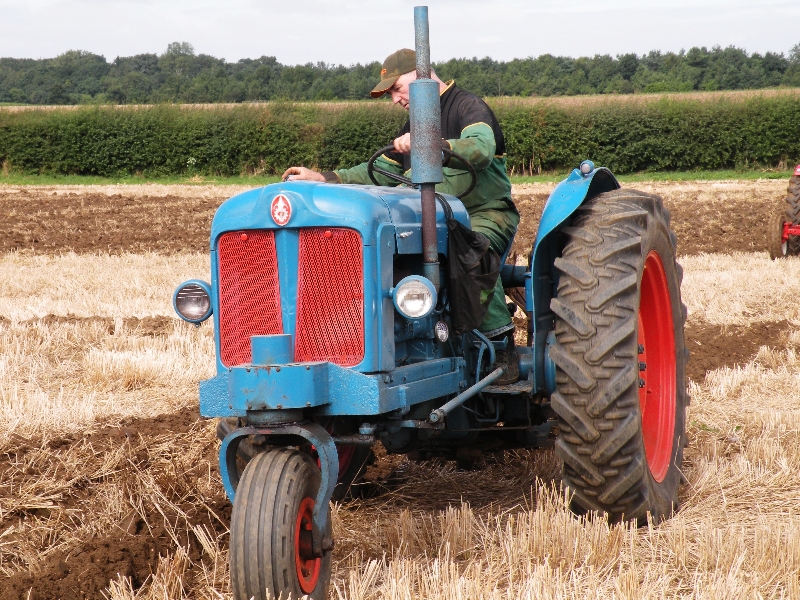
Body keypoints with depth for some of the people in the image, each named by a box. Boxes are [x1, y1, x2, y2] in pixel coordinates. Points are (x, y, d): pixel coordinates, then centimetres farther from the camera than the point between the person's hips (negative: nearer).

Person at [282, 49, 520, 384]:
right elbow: (381, 173, 17)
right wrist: (323, 178, 6)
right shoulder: (414, 126, 21)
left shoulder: (469, 108, -5)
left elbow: (480, 149, -26)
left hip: (484, 215, -7)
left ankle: (502, 346, -32)